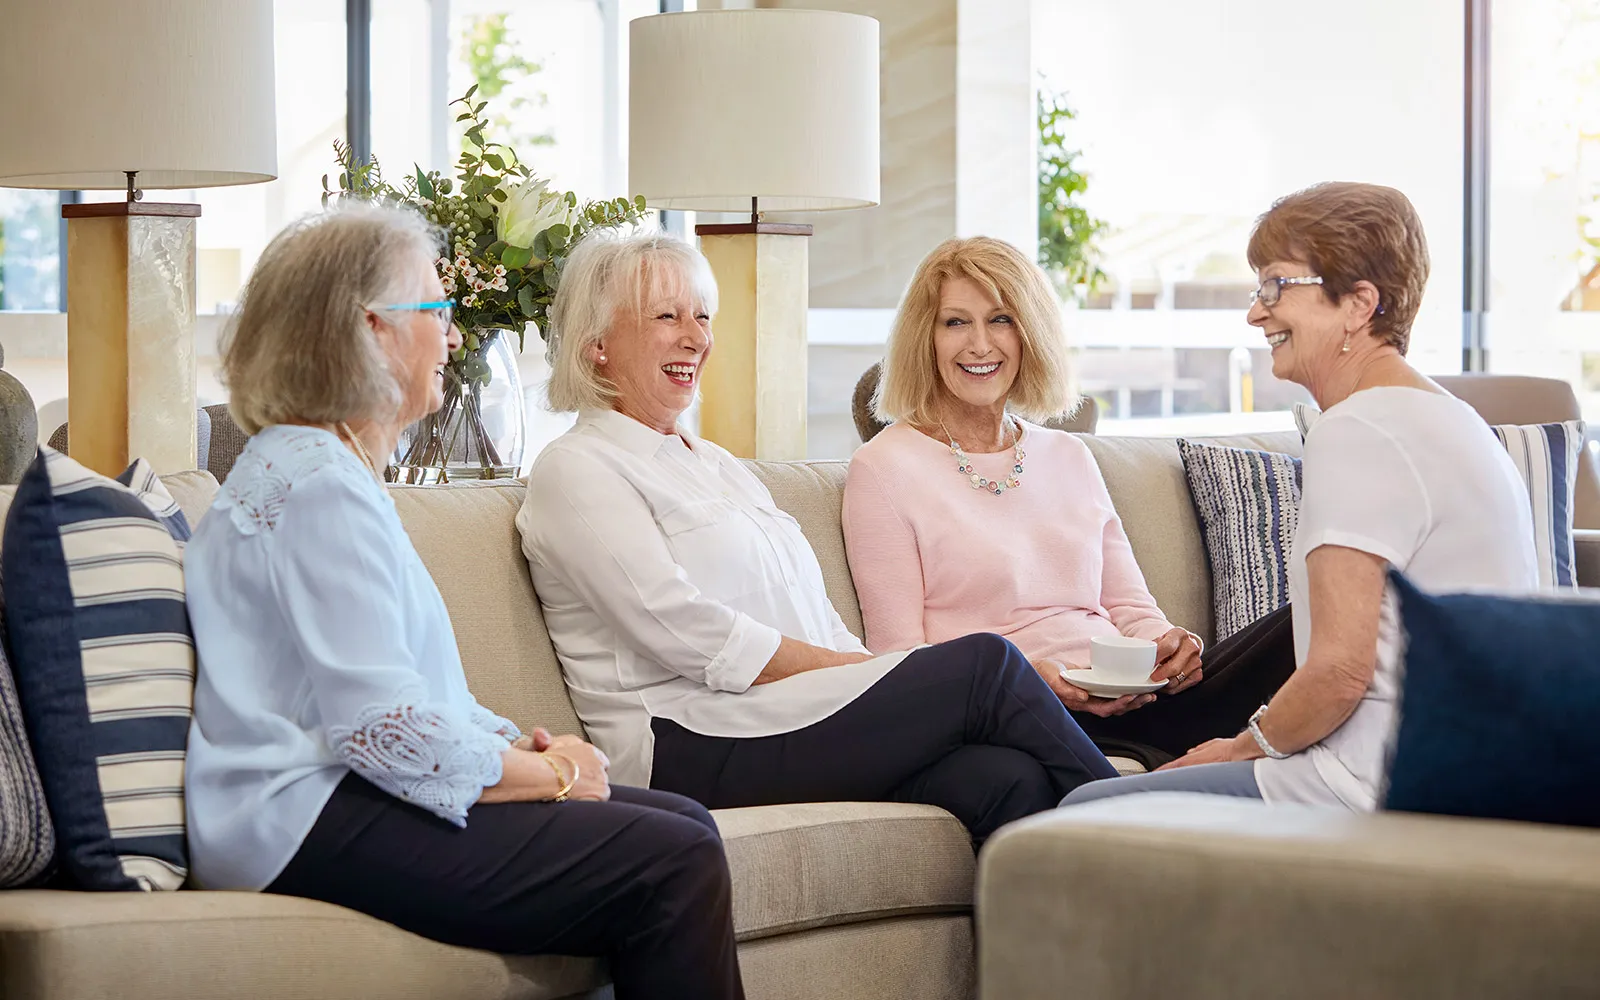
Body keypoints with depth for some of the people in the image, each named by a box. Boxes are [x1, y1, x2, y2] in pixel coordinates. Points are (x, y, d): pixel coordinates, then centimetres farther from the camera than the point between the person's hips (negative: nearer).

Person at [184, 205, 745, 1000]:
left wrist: (523, 745, 4)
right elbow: (381, 726, -22)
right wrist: (549, 773, -10)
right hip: (312, 828, -11)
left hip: (348, 794, 11)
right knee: (675, 865, -19)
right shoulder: (317, 486, -15)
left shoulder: (311, 467, 21)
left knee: (683, 824, 4)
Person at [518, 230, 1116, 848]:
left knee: (1004, 778, -23)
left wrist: (870, 669, -1)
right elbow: (681, 630, -12)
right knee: (986, 664, -19)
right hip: (690, 746, -8)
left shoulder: (716, 465, 27)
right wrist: (849, 668, -13)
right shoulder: (575, 471, 0)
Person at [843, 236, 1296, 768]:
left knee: (1293, 633, -23)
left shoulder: (1070, 458, 23)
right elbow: (900, 660, -2)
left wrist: (1169, 645, -3)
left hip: (1128, 702, 5)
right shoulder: (883, 467, 5)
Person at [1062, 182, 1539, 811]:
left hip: (1377, 797, -11)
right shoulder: (1450, 418, 18)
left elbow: (1341, 671, -20)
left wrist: (1248, 746, -1)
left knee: (1085, 813, -4)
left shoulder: (1353, 433, -15)